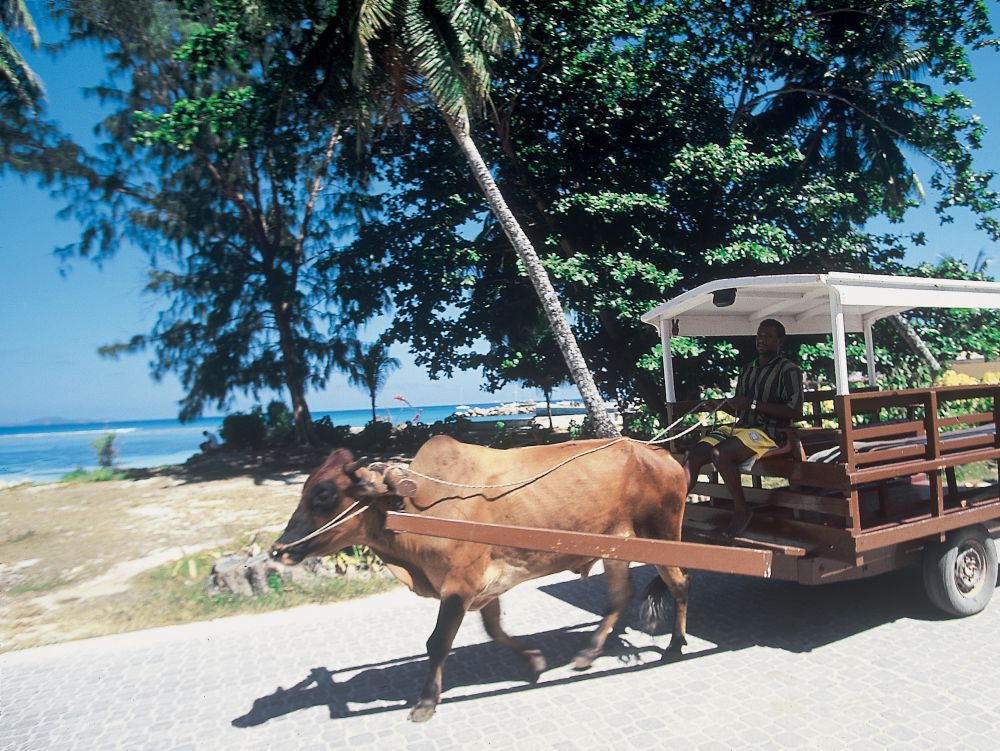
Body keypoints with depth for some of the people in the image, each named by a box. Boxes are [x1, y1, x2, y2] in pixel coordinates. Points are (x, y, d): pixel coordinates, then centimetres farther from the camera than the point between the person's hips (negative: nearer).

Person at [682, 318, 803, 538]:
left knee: (720, 453, -32)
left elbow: (795, 412, -13)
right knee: (694, 453, -15)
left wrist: (754, 404, -18)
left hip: (769, 431, -7)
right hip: (739, 427, 7)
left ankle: (741, 510, -14)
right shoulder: (747, 369, 21)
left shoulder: (788, 370, -1)